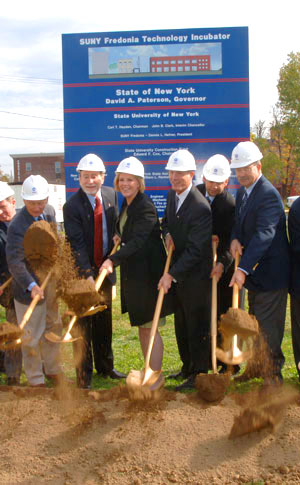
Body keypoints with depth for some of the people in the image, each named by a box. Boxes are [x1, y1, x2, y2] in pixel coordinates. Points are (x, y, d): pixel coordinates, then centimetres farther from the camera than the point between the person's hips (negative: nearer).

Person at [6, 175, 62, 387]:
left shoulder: (50, 212, -3)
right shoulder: (18, 226, -26)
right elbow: (15, 262, -30)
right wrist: (31, 286, -41)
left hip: (50, 280, 7)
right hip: (30, 286, -7)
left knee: (53, 326, 21)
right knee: (32, 335, 6)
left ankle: (52, 369, 41)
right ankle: (35, 379, 25)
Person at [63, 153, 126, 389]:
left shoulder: (111, 195, 1)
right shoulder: (72, 206, -16)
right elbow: (77, 245, -20)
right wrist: (87, 275, -27)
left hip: (104, 269, 6)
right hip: (82, 273, -5)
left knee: (105, 321, 17)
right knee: (83, 325, 2)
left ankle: (105, 366, 34)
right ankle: (84, 375, 14)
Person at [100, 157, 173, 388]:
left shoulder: (145, 207, -18)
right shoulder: (127, 204, 10)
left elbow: (137, 241, -29)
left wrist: (114, 260, -38)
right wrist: (120, 237, 6)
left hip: (148, 273, -9)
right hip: (133, 273, 9)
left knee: (149, 326, -2)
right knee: (141, 325, 17)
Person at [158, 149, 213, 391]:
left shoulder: (201, 208, -24)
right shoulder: (172, 195, 3)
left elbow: (195, 250, -25)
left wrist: (171, 274, -26)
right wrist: (167, 233, -3)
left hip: (196, 275, -9)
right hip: (178, 273, 9)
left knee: (197, 326, 3)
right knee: (182, 324, 19)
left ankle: (199, 374, 16)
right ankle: (187, 367, 34)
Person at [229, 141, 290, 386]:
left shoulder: (269, 195, -21)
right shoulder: (242, 192, 10)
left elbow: (263, 234, -30)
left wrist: (243, 268, -38)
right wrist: (235, 239, -12)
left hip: (271, 271, -9)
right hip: (255, 271, 9)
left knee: (269, 325, -3)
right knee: (255, 321, 19)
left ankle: (272, 373, 9)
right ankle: (257, 366, 33)